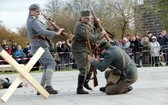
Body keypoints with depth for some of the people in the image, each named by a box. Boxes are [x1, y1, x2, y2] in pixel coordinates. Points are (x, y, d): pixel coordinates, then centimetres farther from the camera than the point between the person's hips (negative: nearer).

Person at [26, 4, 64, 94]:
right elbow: (43, 32, -24)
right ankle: (48, 86, -32)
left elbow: (43, 30, 21)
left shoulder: (30, 20, 21)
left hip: (37, 47, 10)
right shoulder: (33, 21, -12)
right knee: (51, 63, -20)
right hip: (40, 45, -10)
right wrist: (56, 33, -18)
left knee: (48, 67, 9)